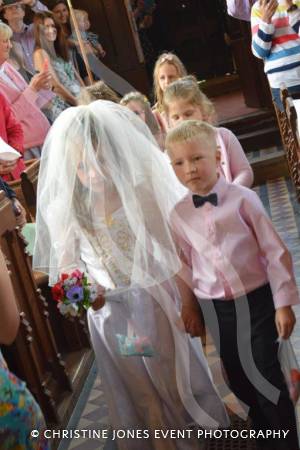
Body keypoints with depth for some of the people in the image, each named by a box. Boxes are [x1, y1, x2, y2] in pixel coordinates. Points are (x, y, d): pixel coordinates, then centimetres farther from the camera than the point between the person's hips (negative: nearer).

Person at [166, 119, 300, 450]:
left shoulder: (242, 199, -12)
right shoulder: (179, 214, -2)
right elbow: (185, 265, 9)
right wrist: (189, 306, 14)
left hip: (256, 300, -4)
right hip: (215, 309, 4)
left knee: (266, 378, 1)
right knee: (240, 382, 16)